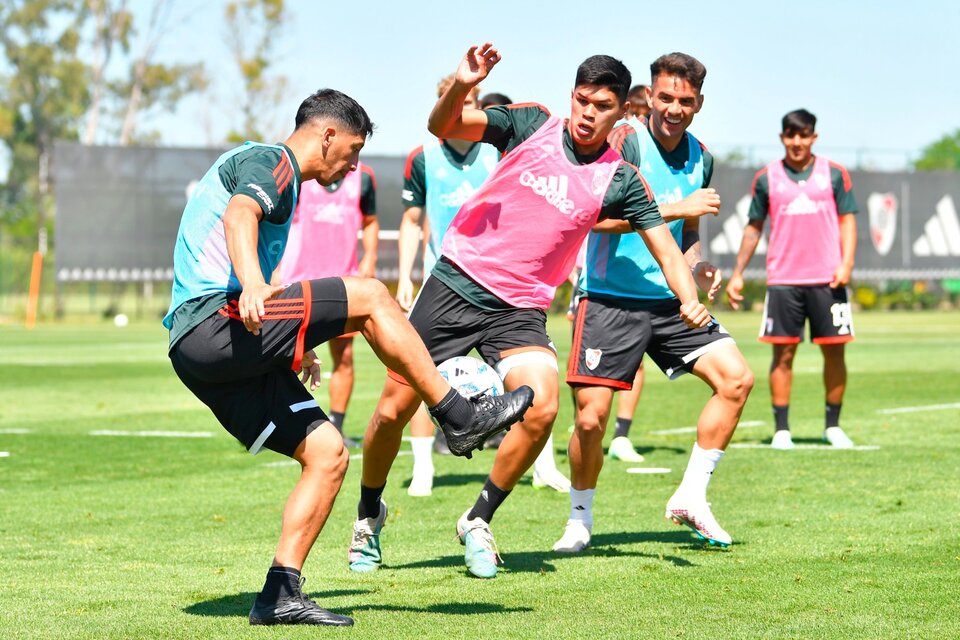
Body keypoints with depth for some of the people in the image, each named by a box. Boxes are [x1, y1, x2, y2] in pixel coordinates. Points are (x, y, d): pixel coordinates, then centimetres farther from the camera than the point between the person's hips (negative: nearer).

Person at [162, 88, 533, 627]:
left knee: (328, 453, 4)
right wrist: (253, 283, -44)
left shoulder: (281, 178, 30)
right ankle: (460, 417, -9)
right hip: (212, 326, -10)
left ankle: (281, 594, 0)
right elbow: (239, 216, -25)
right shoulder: (269, 161, -1)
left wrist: (294, 347, 47)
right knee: (368, 296, -14)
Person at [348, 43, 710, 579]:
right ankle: (370, 514, 27)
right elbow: (442, 127, -10)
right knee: (393, 409, -1)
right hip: (456, 286, 0)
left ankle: (479, 521, 0)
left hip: (520, 309, 1)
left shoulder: (618, 180, -3)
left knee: (542, 409, -22)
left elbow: (666, 249, -2)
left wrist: (690, 301, -21)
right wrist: (462, 85, -30)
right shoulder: (529, 124, -4)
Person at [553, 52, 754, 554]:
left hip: (672, 299, 6)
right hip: (610, 299, -6)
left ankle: (690, 497, 5)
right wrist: (677, 208, -25)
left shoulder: (700, 158, 10)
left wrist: (698, 267, 3)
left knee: (736, 379, -5)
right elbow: (600, 215, -25)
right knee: (591, 417, -11)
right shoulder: (625, 141, -12)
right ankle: (580, 519, 13)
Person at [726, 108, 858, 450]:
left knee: (834, 352, 1)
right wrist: (737, 274, 12)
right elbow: (754, 227, 14)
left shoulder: (834, 174, 5)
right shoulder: (767, 178, 7)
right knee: (783, 354, -2)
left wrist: (846, 262, -8)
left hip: (827, 278, 0)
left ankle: (833, 425, 14)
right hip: (783, 280, 0)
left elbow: (847, 219, 6)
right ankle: (781, 429, 4)